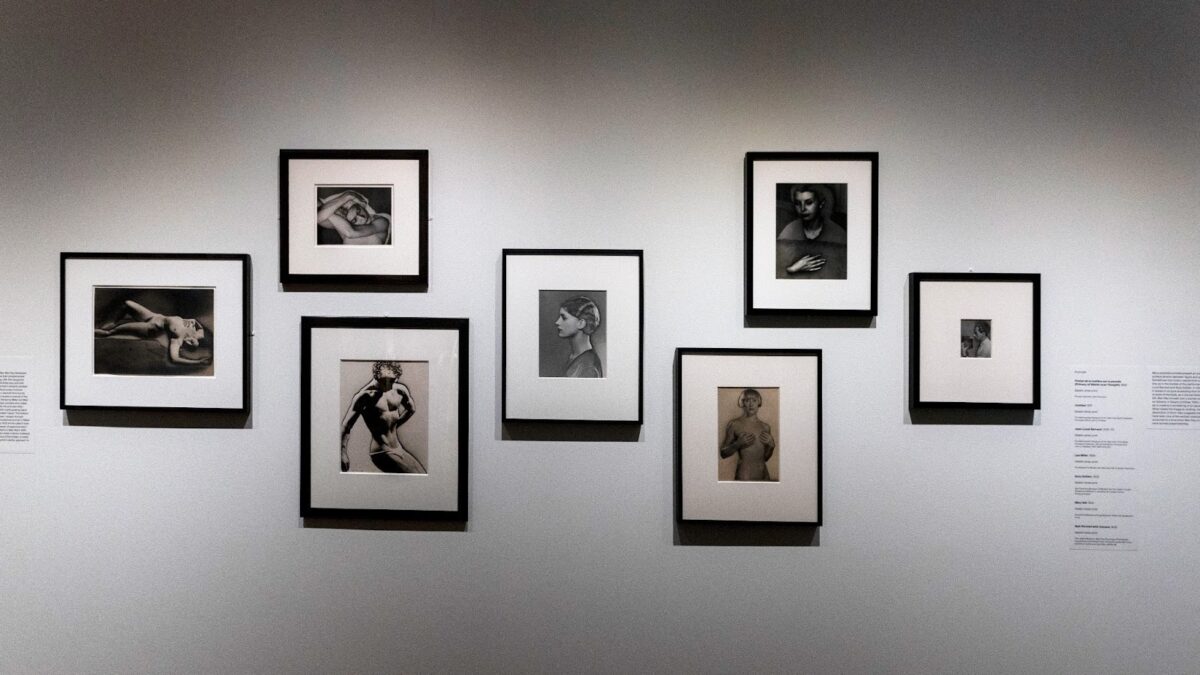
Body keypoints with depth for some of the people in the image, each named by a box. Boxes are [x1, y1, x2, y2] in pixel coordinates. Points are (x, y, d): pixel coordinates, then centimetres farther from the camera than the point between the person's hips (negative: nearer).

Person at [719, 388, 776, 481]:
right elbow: (723, 453, -2)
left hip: (763, 474, 4)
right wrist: (738, 443, -16)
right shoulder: (734, 424, -4)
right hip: (744, 475, -4)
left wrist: (771, 445, -2)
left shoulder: (765, 426, 8)